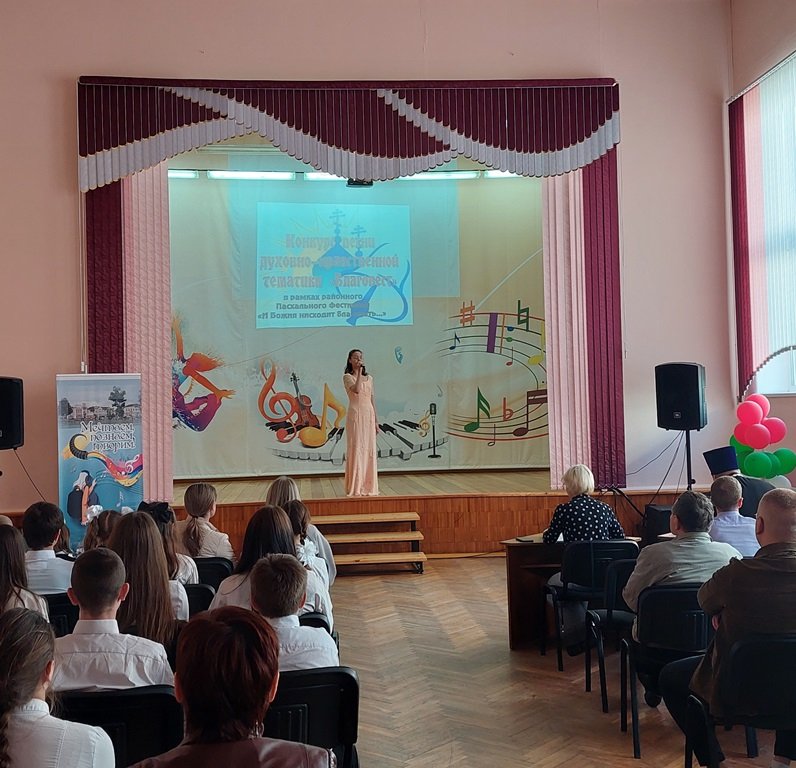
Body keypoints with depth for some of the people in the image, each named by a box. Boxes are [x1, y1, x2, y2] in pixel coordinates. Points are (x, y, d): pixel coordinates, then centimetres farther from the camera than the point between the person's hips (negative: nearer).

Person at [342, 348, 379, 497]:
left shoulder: (369, 377, 14)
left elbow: (372, 399, 14)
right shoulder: (347, 377, -1)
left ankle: (369, 486, 12)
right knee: (356, 448, -5)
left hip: (369, 415, 5)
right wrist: (359, 372, -13)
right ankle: (355, 487, 0)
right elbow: (356, 389, -21)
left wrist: (376, 420, 11)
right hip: (356, 414, -5)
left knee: (369, 449, 5)